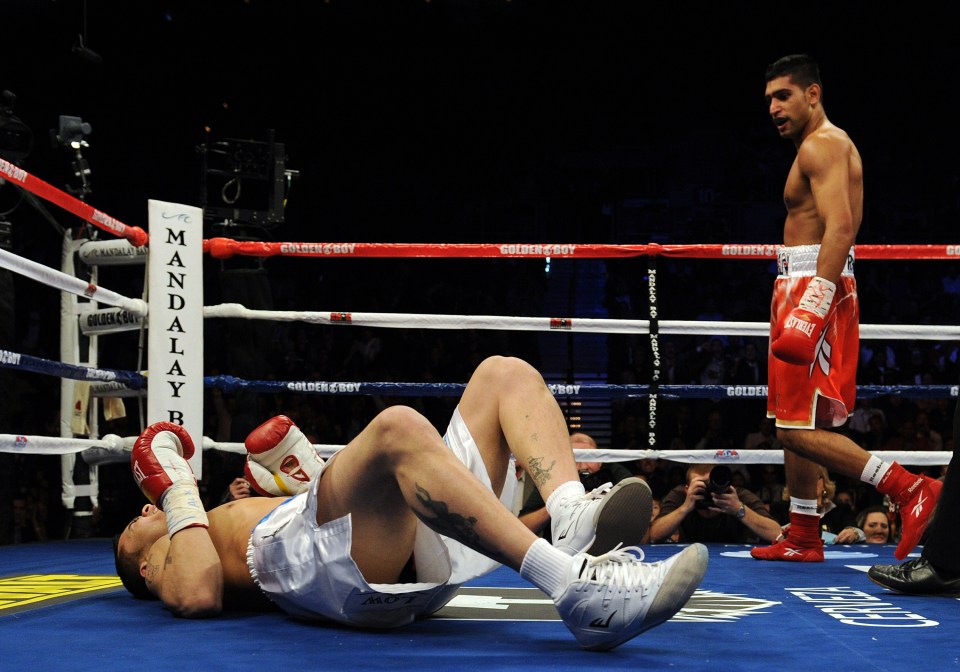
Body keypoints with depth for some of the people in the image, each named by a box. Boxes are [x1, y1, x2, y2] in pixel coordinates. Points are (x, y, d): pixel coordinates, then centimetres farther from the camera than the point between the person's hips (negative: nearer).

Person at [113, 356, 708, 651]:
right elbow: (199, 595, -3)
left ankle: (574, 521, -27)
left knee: (505, 373, 5)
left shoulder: (235, 515, 44)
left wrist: (309, 473, 27)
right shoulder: (166, 559, 25)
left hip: (419, 556, 8)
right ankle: (574, 585, -48)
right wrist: (177, 492, 9)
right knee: (399, 425, -35)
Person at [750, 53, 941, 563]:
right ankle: (803, 539, 19)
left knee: (800, 429, -15)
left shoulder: (821, 144, -10)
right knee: (791, 421, 13)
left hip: (814, 286, -11)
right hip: (804, 289, 11)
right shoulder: (831, 145, 22)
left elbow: (840, 227, -23)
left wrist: (814, 307, -32)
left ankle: (911, 489, -18)